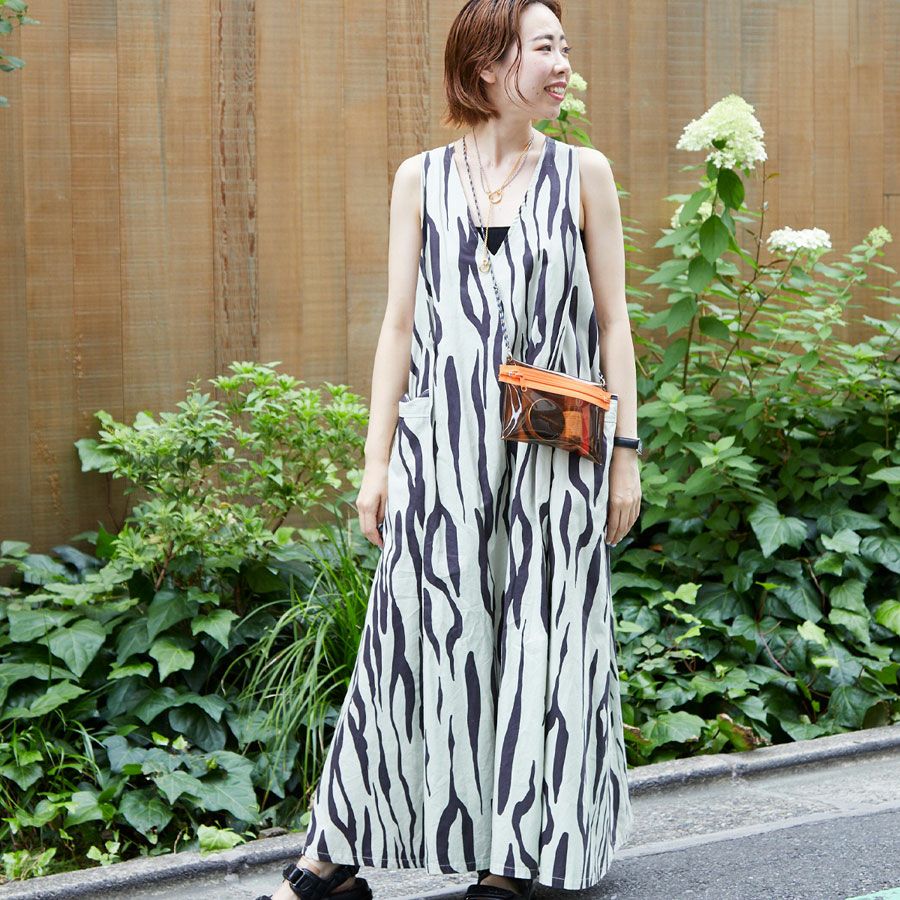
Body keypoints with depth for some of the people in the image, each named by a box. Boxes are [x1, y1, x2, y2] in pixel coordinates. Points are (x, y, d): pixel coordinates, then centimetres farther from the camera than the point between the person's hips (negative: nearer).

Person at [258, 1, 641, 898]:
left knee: (538, 647, 3)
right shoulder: (421, 179, 6)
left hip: (551, 454, 0)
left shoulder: (582, 174, 5)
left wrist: (625, 450, 1)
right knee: (418, 640, 1)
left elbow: (611, 321, 6)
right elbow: (400, 323, 6)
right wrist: (378, 458, 2)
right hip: (443, 448, 0)